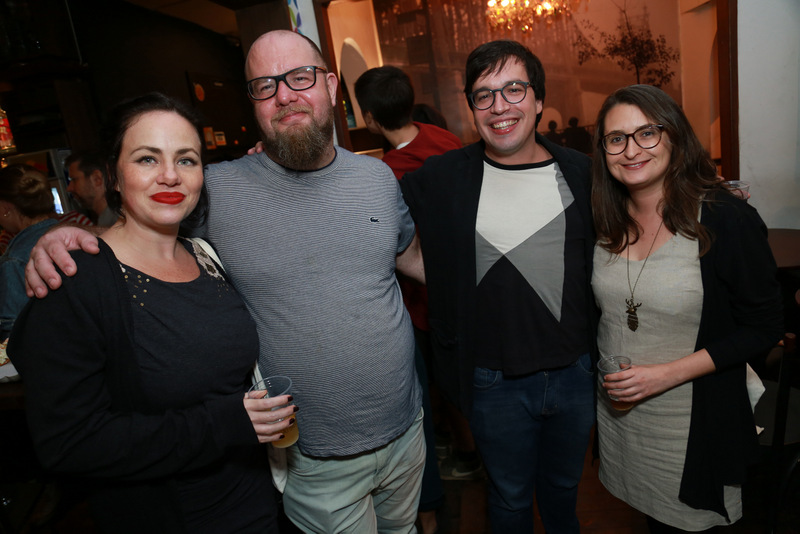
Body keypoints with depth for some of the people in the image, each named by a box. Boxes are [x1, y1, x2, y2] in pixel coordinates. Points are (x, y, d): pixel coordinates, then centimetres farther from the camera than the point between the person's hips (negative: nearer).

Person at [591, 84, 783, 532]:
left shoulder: (729, 219, -17)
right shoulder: (606, 221, -3)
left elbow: (764, 327, -13)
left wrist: (668, 373, -21)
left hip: (694, 423, -4)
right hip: (617, 409, 4)